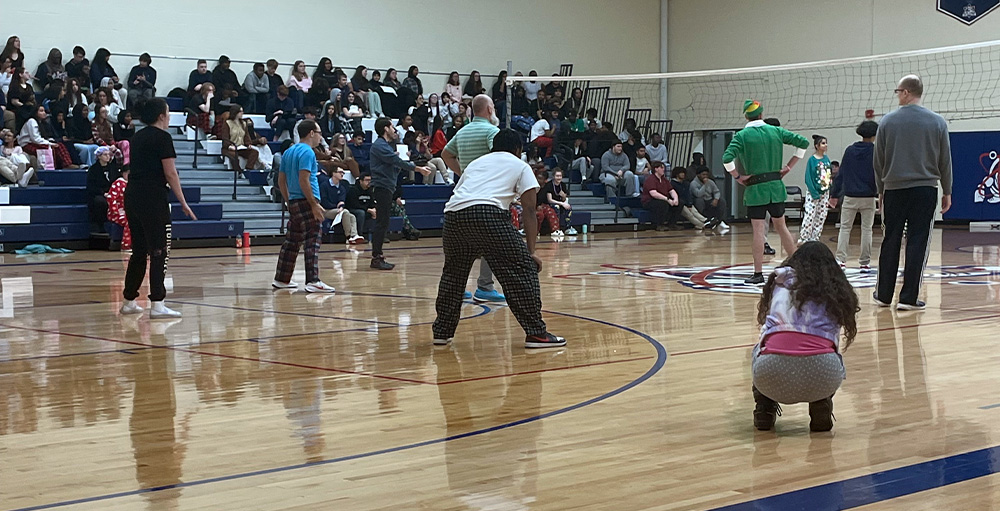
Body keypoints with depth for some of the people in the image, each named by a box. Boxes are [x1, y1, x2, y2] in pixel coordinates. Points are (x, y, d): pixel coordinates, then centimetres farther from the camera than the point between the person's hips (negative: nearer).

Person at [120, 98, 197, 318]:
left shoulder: (138, 137, 16)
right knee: (159, 251, -5)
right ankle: (157, 304, -9)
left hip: (132, 195, 8)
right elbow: (170, 173, -11)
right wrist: (183, 203, -8)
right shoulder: (162, 137, -7)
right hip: (153, 198, -8)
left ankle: (129, 301, 20)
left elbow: (136, 168, 17)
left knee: (139, 250, 15)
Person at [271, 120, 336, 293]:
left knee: (292, 241, 16)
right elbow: (303, 180, -19)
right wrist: (315, 205, -19)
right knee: (313, 241, -9)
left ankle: (281, 279, 21)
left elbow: (281, 181, 18)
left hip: (293, 203, 9)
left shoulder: (288, 152, 16)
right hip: (306, 202, -9)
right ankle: (313, 282, -14)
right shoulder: (307, 152, -11)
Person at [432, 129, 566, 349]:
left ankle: (442, 332, 28)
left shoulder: (475, 163, 35)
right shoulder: (520, 166, 22)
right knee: (522, 270, 6)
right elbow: (529, 211, 12)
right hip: (488, 215, -5)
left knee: (453, 273, 25)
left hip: (452, 215, 5)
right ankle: (536, 333, 3)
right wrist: (531, 251, 10)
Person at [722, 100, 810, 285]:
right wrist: (789, 166, 9)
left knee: (758, 230, -3)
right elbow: (803, 142, 6)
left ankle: (758, 273, -2)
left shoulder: (742, 135, -7)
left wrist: (738, 177, -8)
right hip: (776, 186, 4)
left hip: (756, 189, -4)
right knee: (781, 226, 17)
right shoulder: (776, 131, 5)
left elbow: (727, 158, -21)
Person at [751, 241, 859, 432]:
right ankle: (820, 408, 17)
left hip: (773, 376, 0)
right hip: (822, 375, 0)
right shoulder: (838, 291, 24)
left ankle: (765, 409, 21)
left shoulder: (781, 281, 23)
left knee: (759, 350, 37)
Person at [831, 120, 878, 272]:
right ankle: (865, 263, 7)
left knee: (845, 228, 7)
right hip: (868, 197, -1)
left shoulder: (850, 150, 3)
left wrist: (835, 194, 9)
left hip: (850, 197, 1)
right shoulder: (875, 151, -4)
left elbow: (841, 173, 4)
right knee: (866, 229, 7)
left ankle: (840, 260, -5)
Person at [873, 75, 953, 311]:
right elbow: (945, 161, 4)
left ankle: (884, 295, 14)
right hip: (925, 189, -1)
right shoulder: (937, 122, 0)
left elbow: (878, 161, 5)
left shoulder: (888, 121, 1)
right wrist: (947, 192, 13)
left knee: (890, 242, 9)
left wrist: (881, 190, 16)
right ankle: (908, 297, -3)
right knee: (917, 243, 0)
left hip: (894, 189, 1)